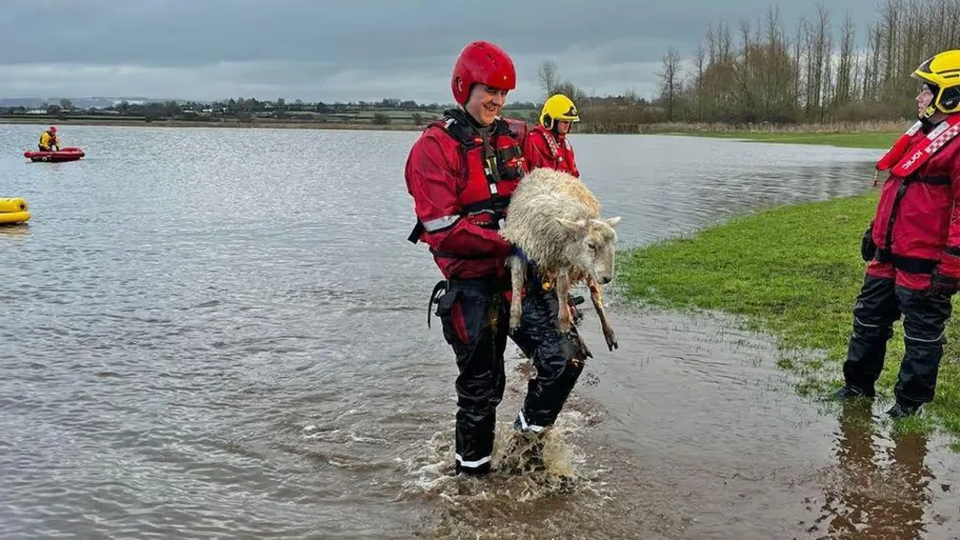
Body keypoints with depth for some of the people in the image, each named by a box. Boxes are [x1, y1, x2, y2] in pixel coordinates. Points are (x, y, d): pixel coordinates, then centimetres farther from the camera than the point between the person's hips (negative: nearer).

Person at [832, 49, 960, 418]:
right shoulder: (922, 134, 14)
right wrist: (875, 232, 23)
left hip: (923, 262, -9)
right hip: (889, 255, 10)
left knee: (922, 333, 6)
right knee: (869, 320, 18)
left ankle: (911, 399, 20)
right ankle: (858, 383, 31)